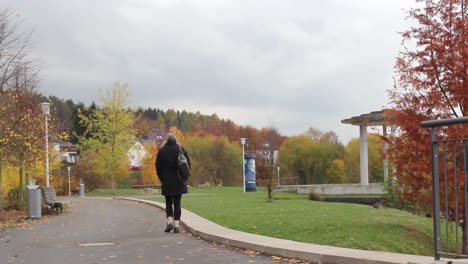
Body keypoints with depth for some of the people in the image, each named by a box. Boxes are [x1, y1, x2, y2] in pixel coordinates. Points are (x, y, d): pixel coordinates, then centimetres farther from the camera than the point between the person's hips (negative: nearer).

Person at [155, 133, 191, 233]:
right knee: (177, 203, 4)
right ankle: (177, 225, -2)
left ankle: (169, 221, -6)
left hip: (166, 181, -1)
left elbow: (158, 166, -1)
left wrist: (161, 178, 9)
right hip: (178, 181, 1)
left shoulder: (161, 151, -2)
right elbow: (188, 163, 1)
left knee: (168, 203, 11)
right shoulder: (180, 149, 0)